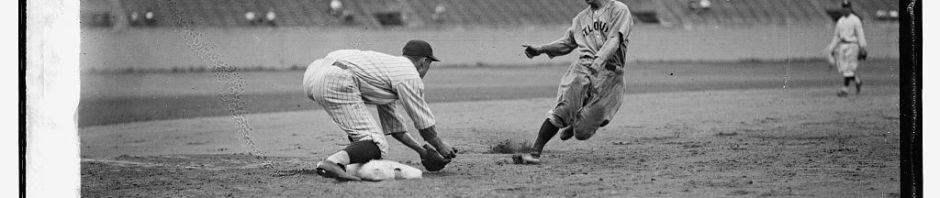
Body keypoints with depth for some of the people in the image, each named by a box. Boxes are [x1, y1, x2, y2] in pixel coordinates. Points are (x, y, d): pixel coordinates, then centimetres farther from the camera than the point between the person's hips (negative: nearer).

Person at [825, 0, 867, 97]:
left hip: (852, 46, -7)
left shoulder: (855, 20, -5)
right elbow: (836, 36, 18)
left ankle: (845, 90, -9)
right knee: (843, 69, 6)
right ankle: (857, 81, 29)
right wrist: (832, 48, 15)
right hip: (842, 46, 7)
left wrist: (862, 48, -16)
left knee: (848, 69, -9)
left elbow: (860, 35, -10)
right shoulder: (840, 21, 14)